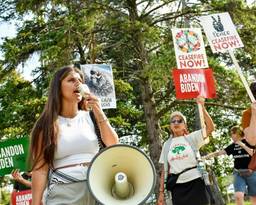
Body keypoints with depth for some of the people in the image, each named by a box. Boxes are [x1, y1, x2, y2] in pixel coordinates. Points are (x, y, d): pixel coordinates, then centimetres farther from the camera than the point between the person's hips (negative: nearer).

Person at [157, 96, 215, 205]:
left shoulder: (191, 138, 4)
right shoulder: (167, 144, 12)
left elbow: (210, 127, -10)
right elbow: (164, 170, 12)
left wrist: (202, 107, -17)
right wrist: (161, 191, 7)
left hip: (195, 183, -2)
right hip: (177, 186, 2)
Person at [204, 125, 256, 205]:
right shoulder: (233, 146, 9)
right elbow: (219, 152, 8)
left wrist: (243, 145, -17)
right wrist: (206, 156, 1)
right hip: (238, 173, 3)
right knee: (238, 196, -17)